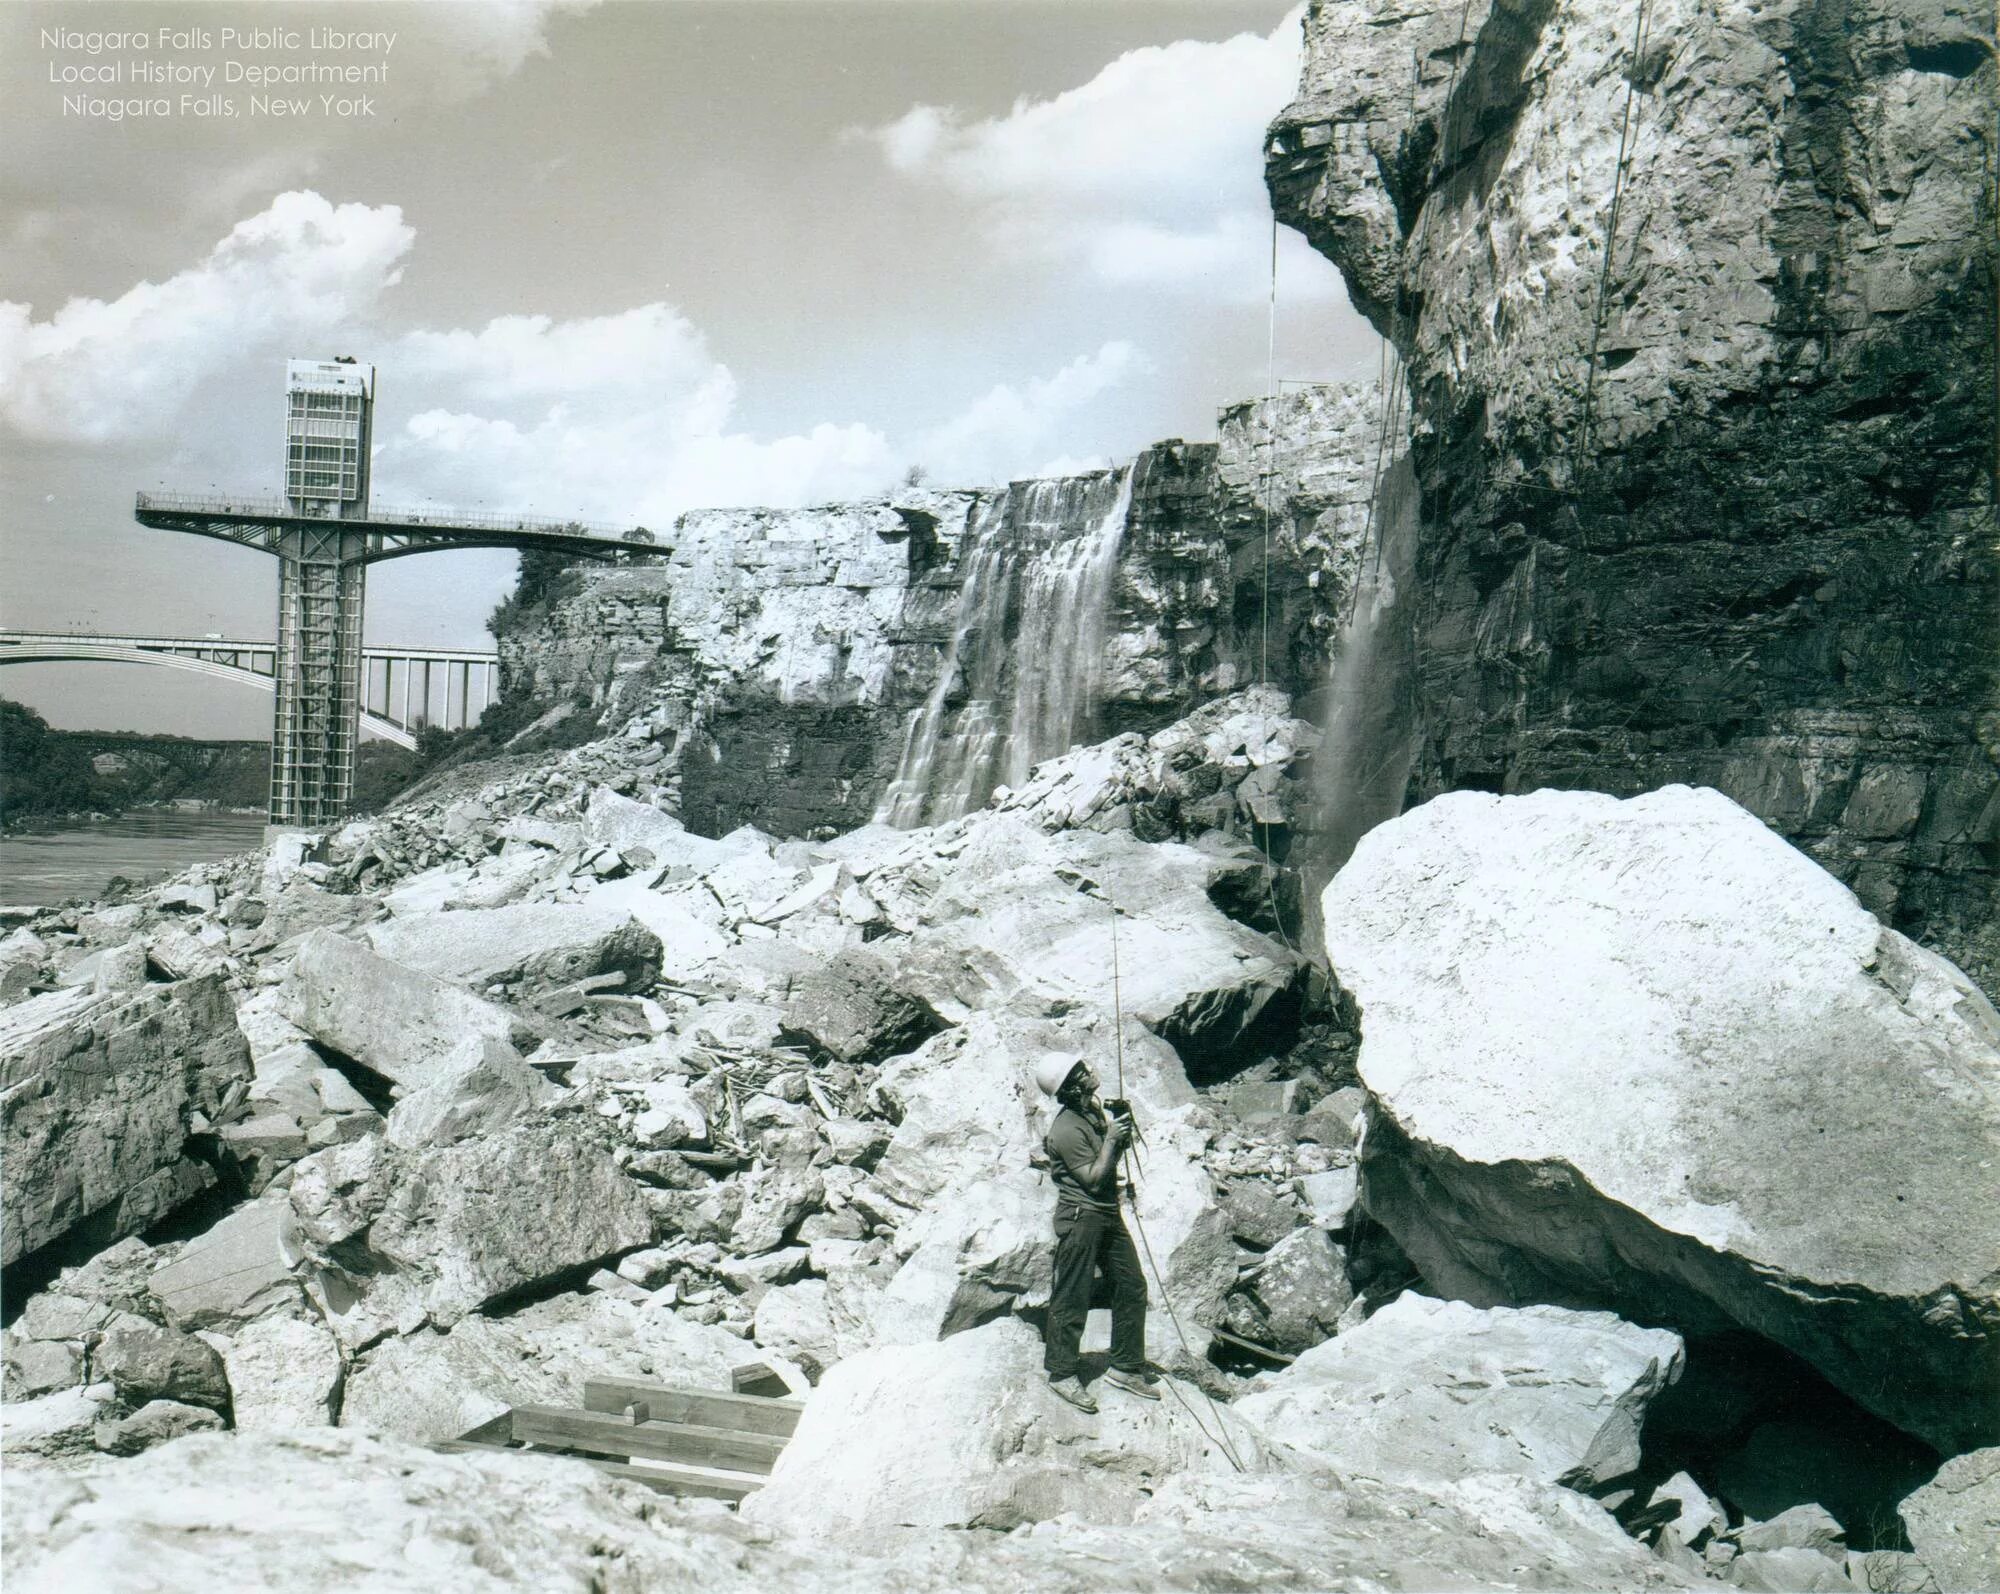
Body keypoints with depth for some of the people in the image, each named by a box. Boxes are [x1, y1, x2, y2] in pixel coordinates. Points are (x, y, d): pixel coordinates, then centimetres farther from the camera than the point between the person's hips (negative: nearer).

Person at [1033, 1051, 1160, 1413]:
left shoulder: (1095, 1110, 9)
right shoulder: (1067, 1130, -19)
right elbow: (1093, 1178, -18)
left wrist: (1122, 1139, 0)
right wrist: (1111, 1139, -16)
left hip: (1108, 1214, 9)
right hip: (1081, 1217, -9)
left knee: (1132, 1286, 11)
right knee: (1072, 1298, -1)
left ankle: (1125, 1367, 21)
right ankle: (1061, 1373, 12)